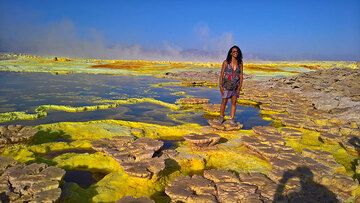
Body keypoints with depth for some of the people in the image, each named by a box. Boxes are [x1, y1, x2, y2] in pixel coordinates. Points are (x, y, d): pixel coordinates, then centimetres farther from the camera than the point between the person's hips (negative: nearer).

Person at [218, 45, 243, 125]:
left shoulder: (240, 63, 1)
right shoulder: (226, 62, -6)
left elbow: (241, 75, 2)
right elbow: (221, 74, -5)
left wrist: (240, 85, -5)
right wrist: (220, 85, -9)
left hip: (235, 86, 3)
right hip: (226, 85, -2)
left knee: (234, 102, 6)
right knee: (224, 102, 6)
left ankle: (232, 119, 16)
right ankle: (221, 117, 25)